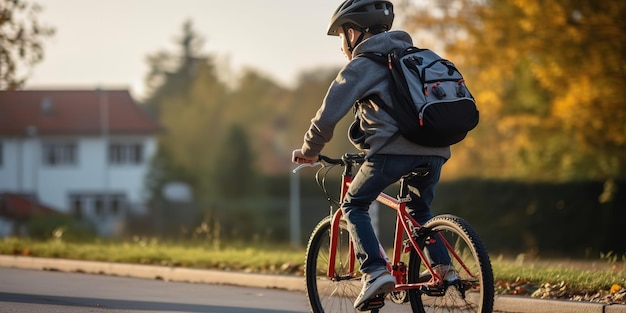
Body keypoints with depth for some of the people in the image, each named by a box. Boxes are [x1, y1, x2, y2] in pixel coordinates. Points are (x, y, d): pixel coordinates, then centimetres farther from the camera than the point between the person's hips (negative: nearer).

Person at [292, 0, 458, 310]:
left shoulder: (361, 65, 4)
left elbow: (329, 114, 1)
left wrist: (309, 151, 16)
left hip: (394, 149, -7)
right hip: (435, 149, 7)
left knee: (353, 206, 9)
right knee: (419, 209, 29)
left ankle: (375, 271, -9)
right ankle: (443, 267, 13)